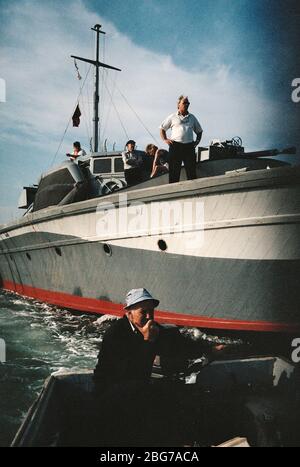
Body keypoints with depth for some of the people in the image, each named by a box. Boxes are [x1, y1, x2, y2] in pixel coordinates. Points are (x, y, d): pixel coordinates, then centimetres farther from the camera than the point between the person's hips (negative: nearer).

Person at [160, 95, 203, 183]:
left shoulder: (192, 117, 18)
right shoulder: (172, 117, 10)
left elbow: (199, 131, 26)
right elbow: (162, 128, 14)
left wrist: (197, 141, 10)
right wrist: (165, 139, 1)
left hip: (189, 146, 2)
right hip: (175, 146, -2)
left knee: (191, 171, -2)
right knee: (174, 172, -2)